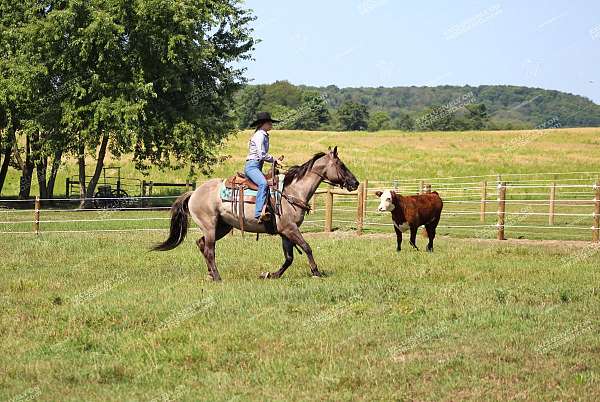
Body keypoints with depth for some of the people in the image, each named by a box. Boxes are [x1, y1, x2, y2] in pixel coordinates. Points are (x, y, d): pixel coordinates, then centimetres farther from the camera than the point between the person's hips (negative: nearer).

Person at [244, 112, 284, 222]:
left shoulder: (264, 135, 20)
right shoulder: (259, 135, -11)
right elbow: (262, 155, -17)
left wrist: (275, 160, 10)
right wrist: (275, 160, -5)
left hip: (257, 167, 11)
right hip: (252, 166, -11)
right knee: (263, 184, -33)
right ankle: (259, 213, -44)